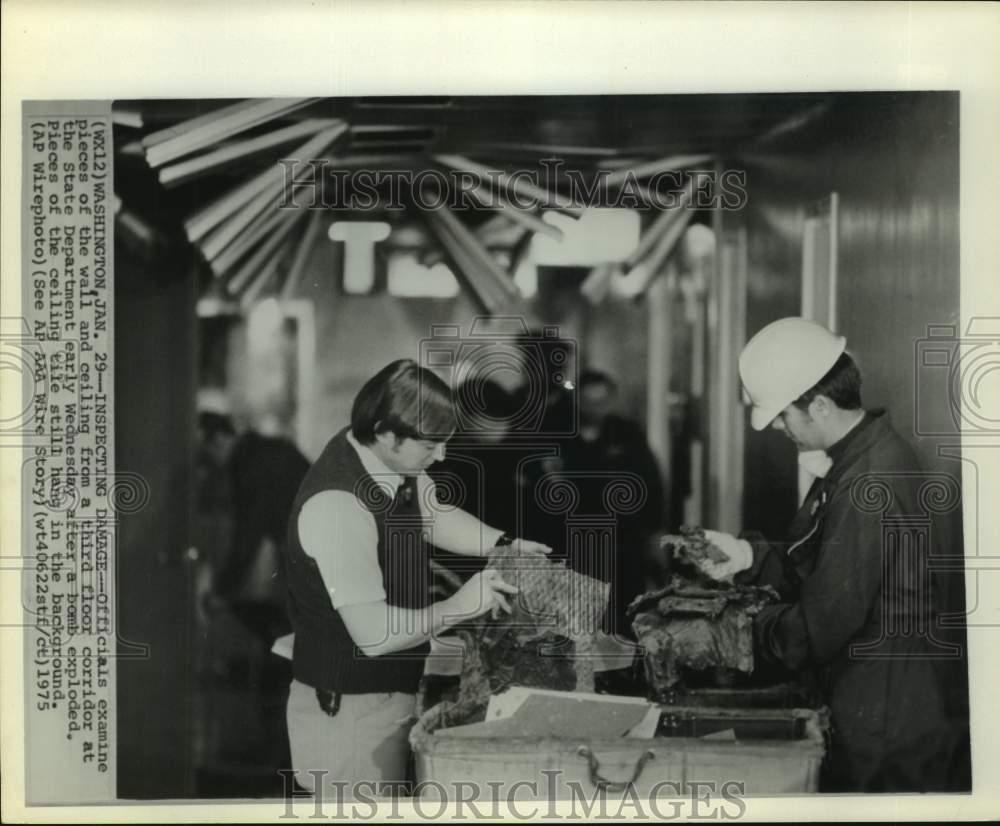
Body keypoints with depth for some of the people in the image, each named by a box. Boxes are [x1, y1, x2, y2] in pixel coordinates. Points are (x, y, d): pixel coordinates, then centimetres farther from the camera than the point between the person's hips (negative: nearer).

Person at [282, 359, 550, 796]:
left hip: (392, 690, 9)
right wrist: (457, 607, -20)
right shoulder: (336, 506, -31)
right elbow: (374, 634, -32)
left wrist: (504, 545, 4)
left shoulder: (397, 462, -5)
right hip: (350, 709, -9)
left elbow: (433, 516, 18)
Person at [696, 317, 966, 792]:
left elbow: (823, 625, -25)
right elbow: (818, 568, 14)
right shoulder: (872, 451, 7)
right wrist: (750, 556, 2)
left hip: (879, 726, -10)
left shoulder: (866, 486, -26)